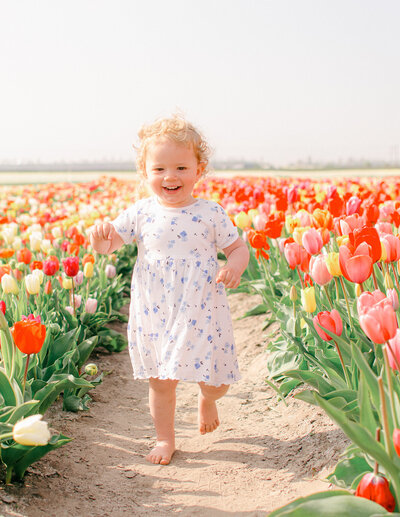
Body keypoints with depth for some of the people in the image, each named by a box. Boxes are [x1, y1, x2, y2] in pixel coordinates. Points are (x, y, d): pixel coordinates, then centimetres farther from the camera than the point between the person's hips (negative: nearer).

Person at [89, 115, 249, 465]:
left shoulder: (211, 213, -4)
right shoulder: (141, 213, -1)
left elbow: (238, 246, 3)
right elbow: (109, 245, 0)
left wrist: (235, 266, -19)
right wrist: (100, 238, -23)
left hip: (201, 314, -1)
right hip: (154, 315, 1)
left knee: (217, 381, 6)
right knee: (160, 381, 10)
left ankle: (207, 400, 43)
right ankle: (165, 439, 30)